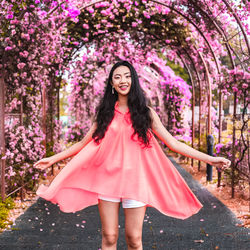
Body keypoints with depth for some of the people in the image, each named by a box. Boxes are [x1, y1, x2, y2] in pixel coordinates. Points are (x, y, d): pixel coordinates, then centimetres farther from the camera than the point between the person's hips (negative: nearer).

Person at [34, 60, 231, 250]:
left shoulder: (146, 112, 5)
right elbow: (84, 144, 14)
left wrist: (210, 159, -3)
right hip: (108, 178, 1)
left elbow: (172, 143, 3)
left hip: (135, 179, -1)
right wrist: (53, 159, 13)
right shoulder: (106, 113, 8)